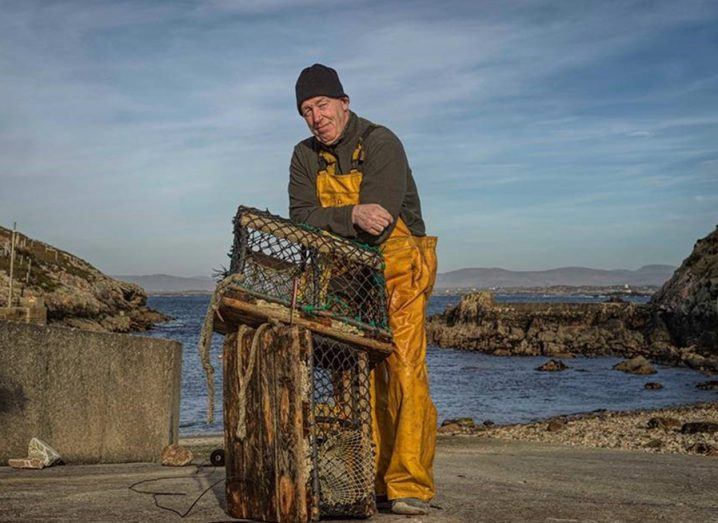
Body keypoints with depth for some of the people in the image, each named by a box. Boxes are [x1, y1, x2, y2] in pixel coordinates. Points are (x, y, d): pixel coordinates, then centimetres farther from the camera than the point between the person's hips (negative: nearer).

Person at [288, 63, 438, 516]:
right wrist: (351, 216, -25)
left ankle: (410, 486, -12)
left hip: (397, 266, -5)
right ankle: (373, 480, 9)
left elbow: (376, 224, -23)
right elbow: (301, 219, -8)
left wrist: (326, 225, -14)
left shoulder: (381, 143, -12)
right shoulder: (306, 156, 6)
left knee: (404, 372, -14)